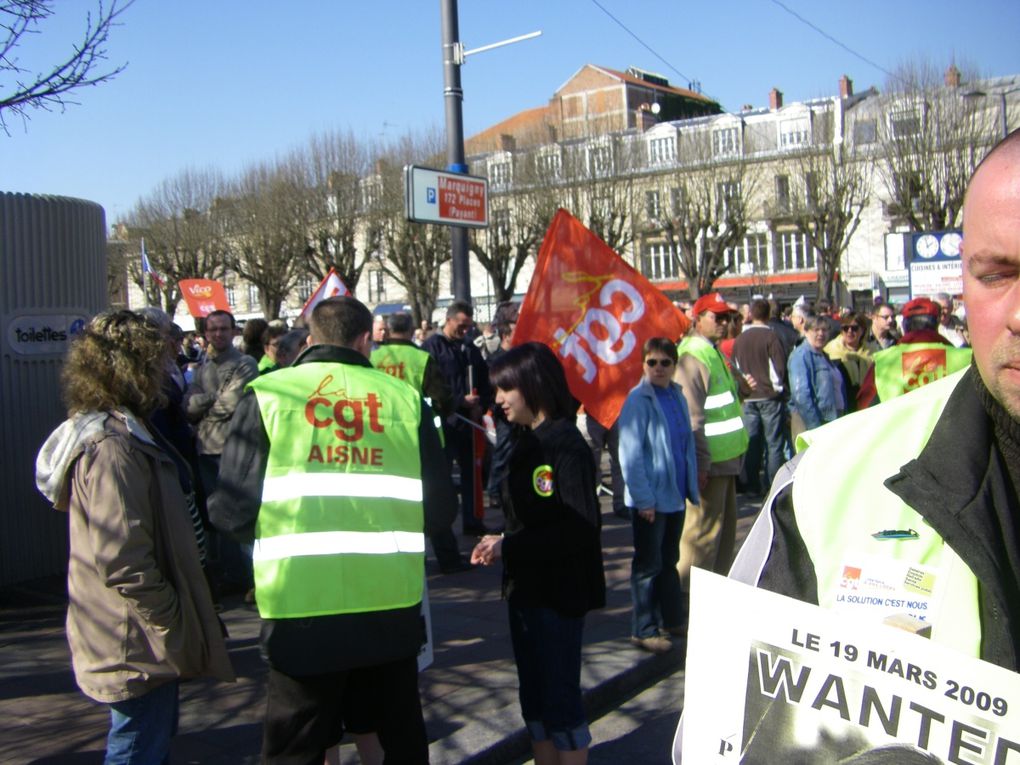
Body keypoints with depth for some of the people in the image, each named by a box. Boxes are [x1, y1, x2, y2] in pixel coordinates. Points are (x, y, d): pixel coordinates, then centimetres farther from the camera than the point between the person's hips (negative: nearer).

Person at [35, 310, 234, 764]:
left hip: (140, 639, 11)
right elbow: (123, 561, -29)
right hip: (137, 643, -11)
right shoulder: (112, 447, -24)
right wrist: (171, 628, -21)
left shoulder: (120, 433, 11)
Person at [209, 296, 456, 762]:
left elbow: (232, 513, -9)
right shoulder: (405, 399, 0)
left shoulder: (266, 395, -5)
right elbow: (440, 510, -1)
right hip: (391, 605, 2)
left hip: (300, 605, -2)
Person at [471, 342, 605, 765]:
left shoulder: (567, 445, -17)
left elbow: (583, 527, -23)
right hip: (525, 587, 8)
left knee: (560, 697, 3)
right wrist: (501, 544, -5)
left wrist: (510, 547, -20)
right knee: (534, 696, 17)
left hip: (560, 591, -8)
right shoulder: (524, 441, 8)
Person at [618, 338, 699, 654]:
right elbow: (630, 454, -16)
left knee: (669, 561, 19)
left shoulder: (677, 397, 7)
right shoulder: (638, 400, -14)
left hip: (675, 496, 7)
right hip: (649, 500, -7)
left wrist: (692, 487, 10)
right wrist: (643, 498, -19)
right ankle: (644, 630, 13)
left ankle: (672, 619, 32)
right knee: (648, 565, 3)